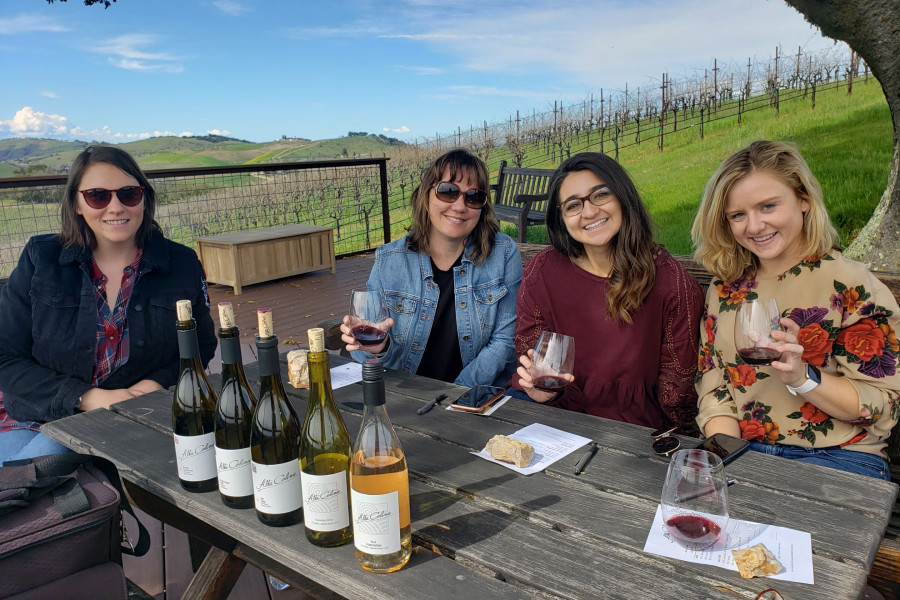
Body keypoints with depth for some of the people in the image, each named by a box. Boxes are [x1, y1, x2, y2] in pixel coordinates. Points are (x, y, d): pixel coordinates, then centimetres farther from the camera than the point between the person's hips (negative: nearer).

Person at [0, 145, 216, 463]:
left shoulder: (182, 265, -1)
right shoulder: (40, 259, -1)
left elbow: (202, 348, 8)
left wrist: (157, 384, -13)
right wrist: (88, 397, -17)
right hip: (31, 418, 2)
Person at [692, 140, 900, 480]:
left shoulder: (852, 286, -3)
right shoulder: (725, 289, 9)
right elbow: (714, 393, 5)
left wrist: (801, 376, -21)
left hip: (836, 458, -3)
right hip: (744, 452, 3)